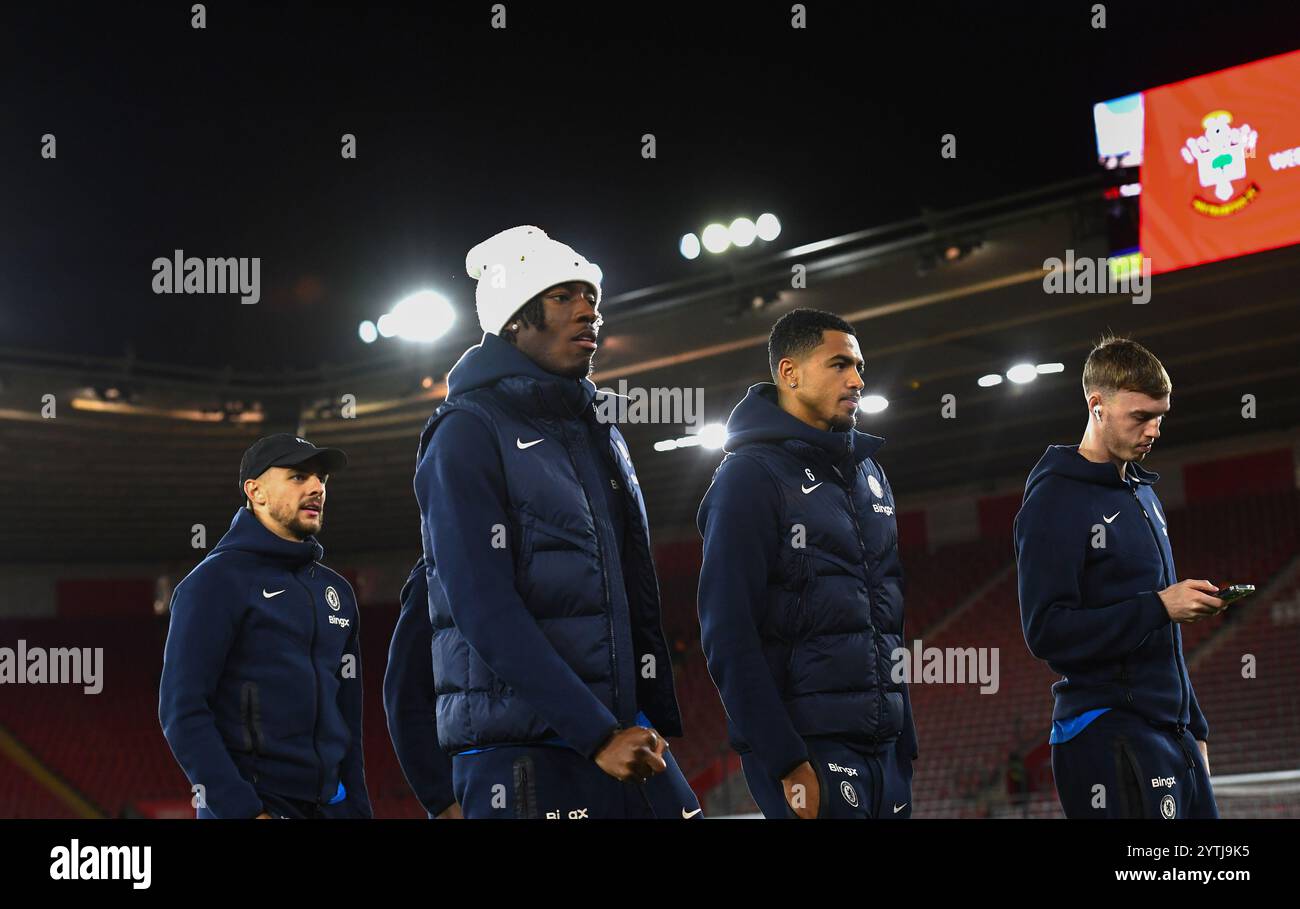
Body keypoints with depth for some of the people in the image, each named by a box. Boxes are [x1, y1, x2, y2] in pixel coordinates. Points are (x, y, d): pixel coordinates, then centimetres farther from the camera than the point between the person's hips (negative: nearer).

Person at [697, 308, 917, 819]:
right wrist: (786, 764, -19)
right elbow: (729, 636, -14)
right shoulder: (752, 475, -7)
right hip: (809, 746, -7)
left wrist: (906, 740, 13)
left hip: (885, 746, 7)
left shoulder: (868, 472, 17)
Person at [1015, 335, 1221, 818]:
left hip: (1170, 733, 8)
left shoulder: (1142, 493, 17)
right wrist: (1160, 607, -20)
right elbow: (1047, 631, -17)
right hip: (1107, 739, -8)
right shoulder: (1056, 501, -9)